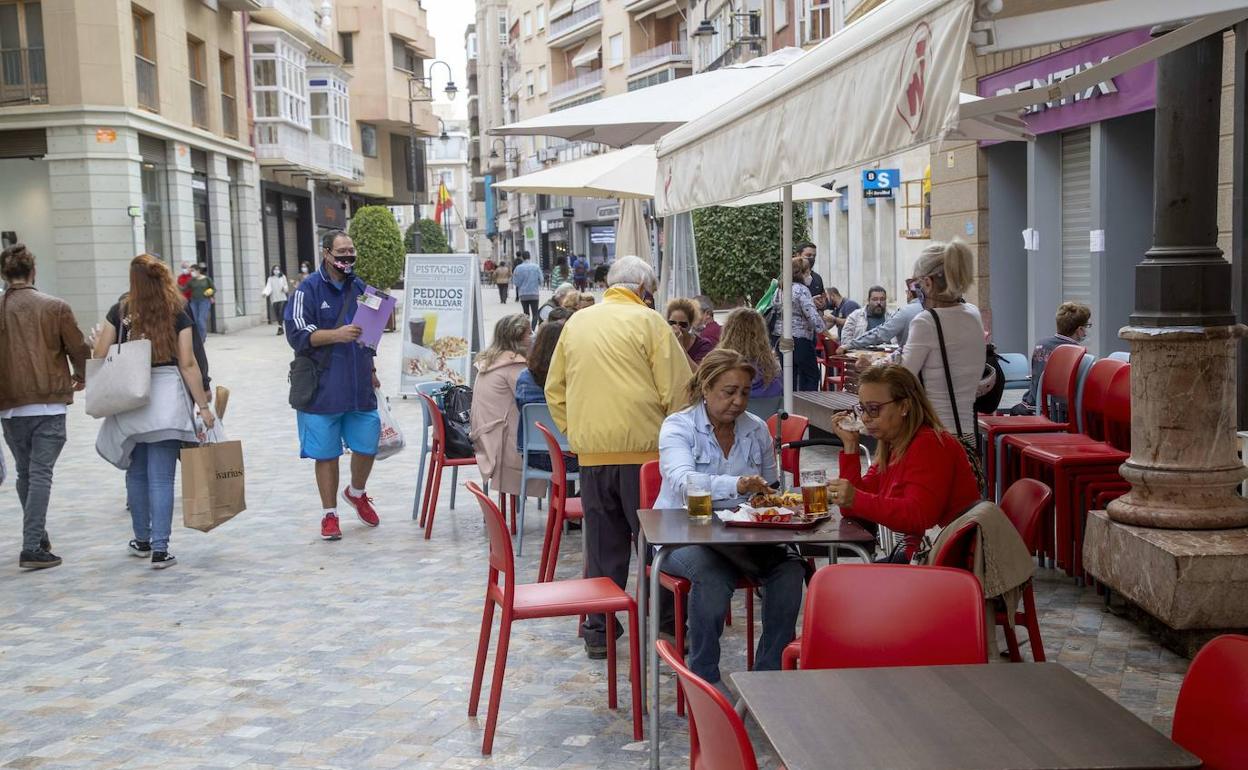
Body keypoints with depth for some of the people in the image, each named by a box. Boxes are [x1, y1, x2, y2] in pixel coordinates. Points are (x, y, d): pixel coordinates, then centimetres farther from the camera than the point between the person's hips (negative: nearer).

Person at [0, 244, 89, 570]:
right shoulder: (55, 307, -6)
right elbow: (78, 349, -1)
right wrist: (80, 377, 20)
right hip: (49, 402, -3)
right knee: (41, 473, -1)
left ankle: (38, 538, 28)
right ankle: (32, 548, -7)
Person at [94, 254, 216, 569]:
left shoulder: (119, 312, 1)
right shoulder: (178, 315, -2)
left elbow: (99, 357, 2)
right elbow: (188, 364, -5)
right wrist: (203, 405, -1)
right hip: (166, 399, -2)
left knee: (136, 473, 17)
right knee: (161, 478, 0)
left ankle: (142, 541, 29)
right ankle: (160, 549, -2)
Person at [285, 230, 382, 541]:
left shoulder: (359, 288, 12)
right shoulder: (309, 290, -6)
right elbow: (297, 334, -14)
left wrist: (371, 370, 23)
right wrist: (336, 334, -26)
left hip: (360, 387, 5)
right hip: (323, 389, -5)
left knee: (367, 445, 8)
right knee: (326, 454, 4)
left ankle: (356, 493, 37)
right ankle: (329, 514, 17)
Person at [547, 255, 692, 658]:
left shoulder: (576, 322, 12)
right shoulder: (647, 321, -4)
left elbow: (554, 389, 17)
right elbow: (677, 388, -7)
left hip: (591, 451, 4)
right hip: (641, 447, -4)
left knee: (602, 545, 12)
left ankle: (598, 631, 17)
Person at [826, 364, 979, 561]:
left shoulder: (930, 445, -15)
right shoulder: (892, 448, 12)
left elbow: (918, 517, -28)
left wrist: (856, 500, -36)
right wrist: (850, 445, 0)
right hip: (914, 553, 8)